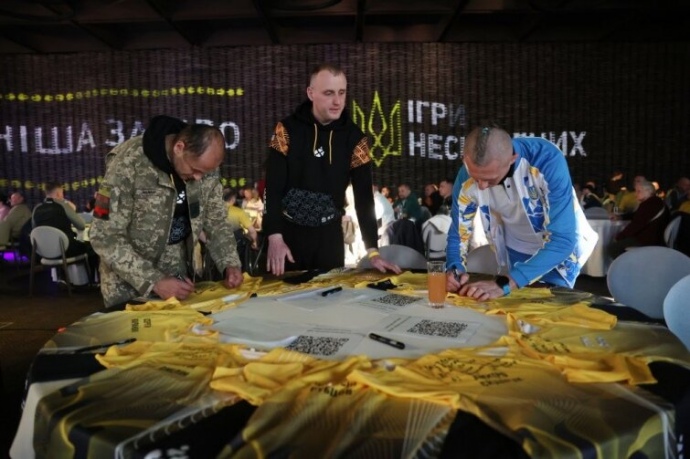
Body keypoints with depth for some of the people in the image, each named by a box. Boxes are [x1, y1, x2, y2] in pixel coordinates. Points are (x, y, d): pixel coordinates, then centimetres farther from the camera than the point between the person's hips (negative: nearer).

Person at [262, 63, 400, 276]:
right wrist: (275, 236, -21)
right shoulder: (287, 129, -7)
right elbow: (273, 186, -10)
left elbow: (364, 196, -5)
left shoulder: (354, 138, -4)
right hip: (288, 231, -1)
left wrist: (373, 251, -10)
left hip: (329, 234, 1)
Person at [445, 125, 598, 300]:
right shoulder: (467, 176, -25)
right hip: (516, 252, 3)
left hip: (559, 248, -3)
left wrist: (505, 283, -50)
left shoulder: (548, 161, -37)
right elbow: (458, 233, -12)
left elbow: (562, 240, -40)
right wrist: (454, 270, -34)